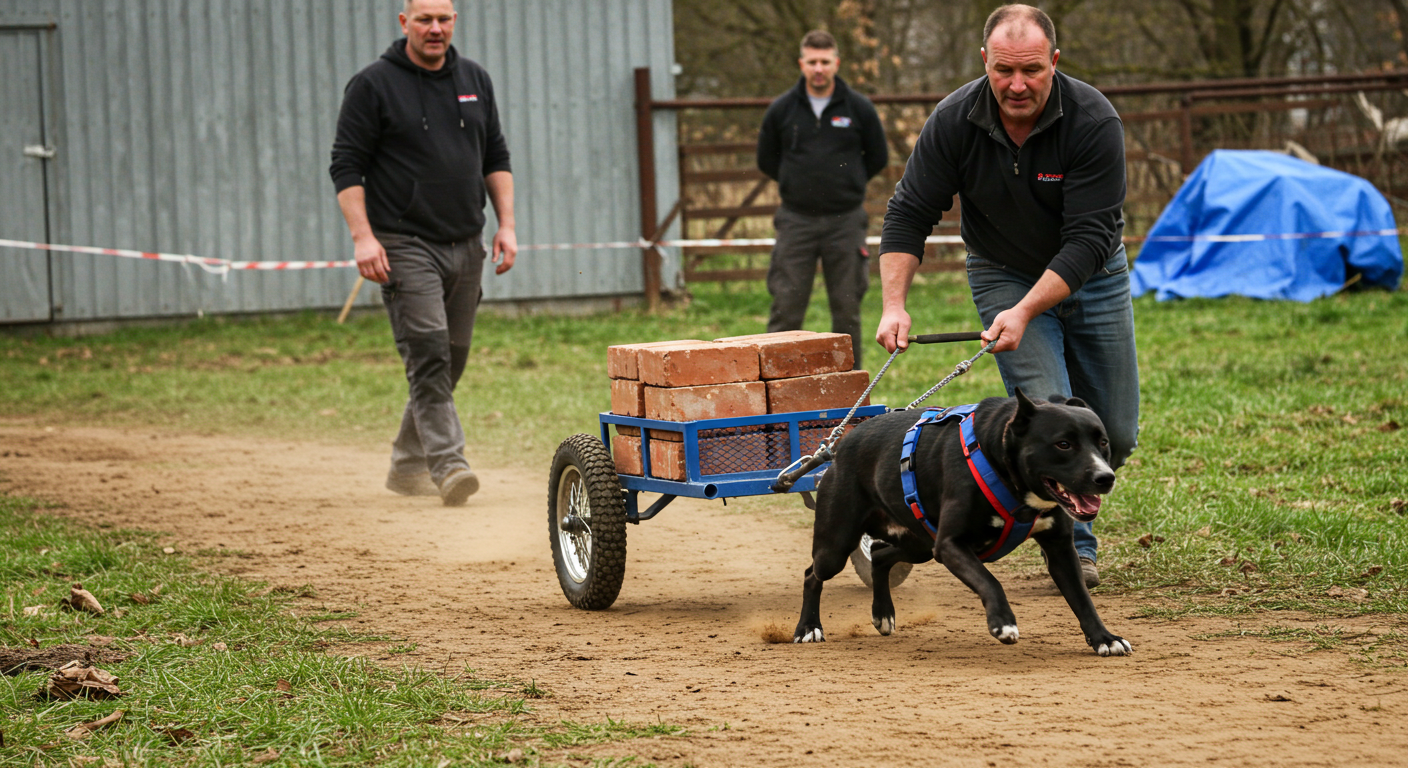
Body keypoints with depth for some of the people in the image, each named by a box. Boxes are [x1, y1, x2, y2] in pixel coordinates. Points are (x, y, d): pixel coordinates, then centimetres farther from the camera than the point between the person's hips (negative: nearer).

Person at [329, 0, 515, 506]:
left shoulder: (475, 80, 13)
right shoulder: (373, 85, -4)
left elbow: (496, 158, 19)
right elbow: (347, 166, -6)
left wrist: (506, 225, 9)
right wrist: (362, 236, -16)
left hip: (466, 247, 6)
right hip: (405, 246, -6)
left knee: (451, 360, 8)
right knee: (428, 354, -16)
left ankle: (408, 465, 21)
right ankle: (447, 464, -20)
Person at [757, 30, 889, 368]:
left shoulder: (859, 108, 2)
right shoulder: (782, 109, 3)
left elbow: (878, 158, 12)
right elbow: (767, 160, 14)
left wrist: (845, 184, 9)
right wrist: (801, 184, 9)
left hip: (845, 222, 0)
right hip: (796, 221, 0)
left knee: (847, 309, 4)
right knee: (786, 308, -3)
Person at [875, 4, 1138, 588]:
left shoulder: (1093, 121, -27)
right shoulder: (954, 121, -21)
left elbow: (1089, 239, -29)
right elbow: (910, 215, -12)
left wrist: (1025, 312, -37)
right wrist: (894, 304, -25)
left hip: (1092, 277, 1)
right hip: (1004, 274, 0)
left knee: (1114, 433, 4)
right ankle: (1071, 546, -7)